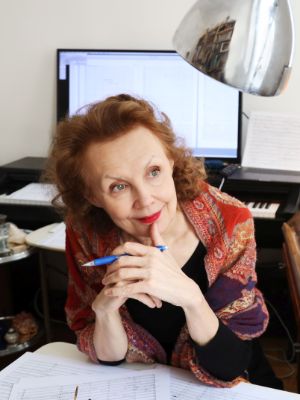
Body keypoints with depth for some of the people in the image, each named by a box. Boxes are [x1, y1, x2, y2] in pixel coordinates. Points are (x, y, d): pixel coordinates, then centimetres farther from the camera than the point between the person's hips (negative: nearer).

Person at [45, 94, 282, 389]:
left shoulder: (229, 225, -21)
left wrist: (190, 296, -35)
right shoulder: (85, 234, -17)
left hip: (221, 388, 0)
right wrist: (104, 309, -29)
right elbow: (109, 359, -9)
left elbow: (231, 370, -19)